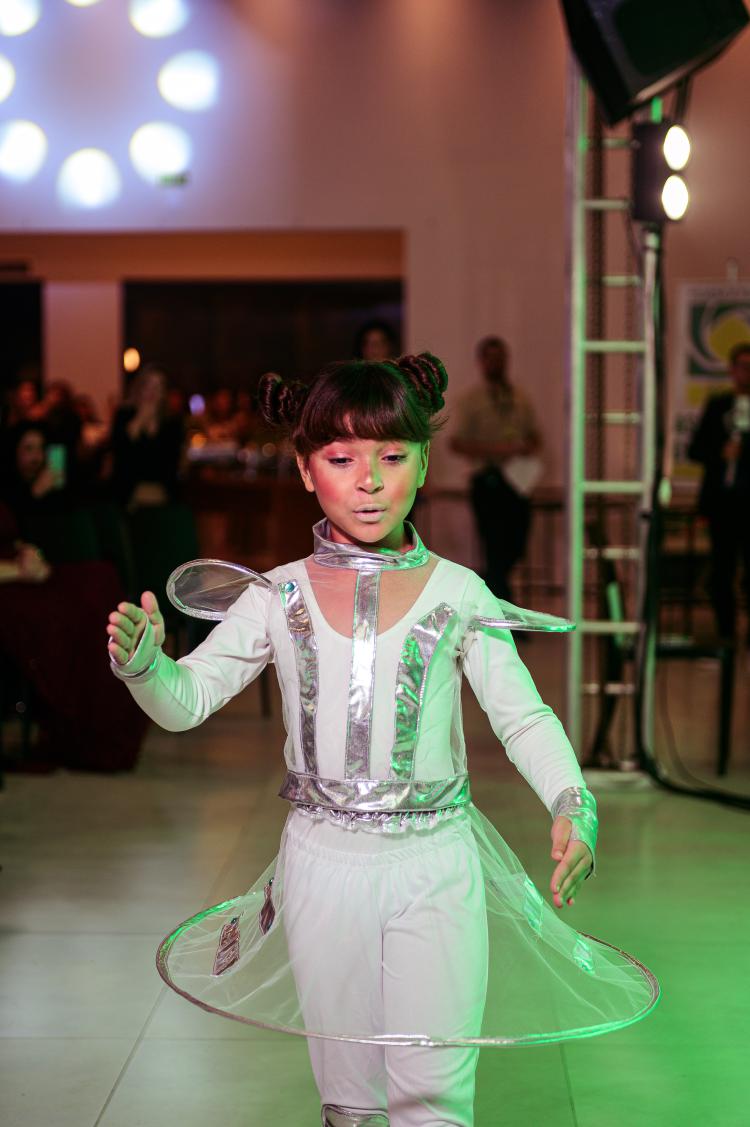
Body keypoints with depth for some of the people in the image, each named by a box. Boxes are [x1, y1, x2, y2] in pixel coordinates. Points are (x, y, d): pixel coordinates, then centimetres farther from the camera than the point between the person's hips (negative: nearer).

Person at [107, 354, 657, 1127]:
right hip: (324, 866, 2)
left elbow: (524, 717, -4)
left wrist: (573, 806, -21)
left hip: (436, 869, -1)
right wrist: (140, 661, -25)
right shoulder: (276, 598, -2)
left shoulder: (458, 595, -5)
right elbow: (185, 701, -3)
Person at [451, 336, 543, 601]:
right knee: (496, 553, -7)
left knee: (515, 550, 9)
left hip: (518, 480, 5)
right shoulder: (471, 400, -1)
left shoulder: (520, 398, 14)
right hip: (489, 482, -5)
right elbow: (457, 443, -8)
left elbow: (535, 436, 22)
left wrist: (530, 448, -3)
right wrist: (495, 450, -18)